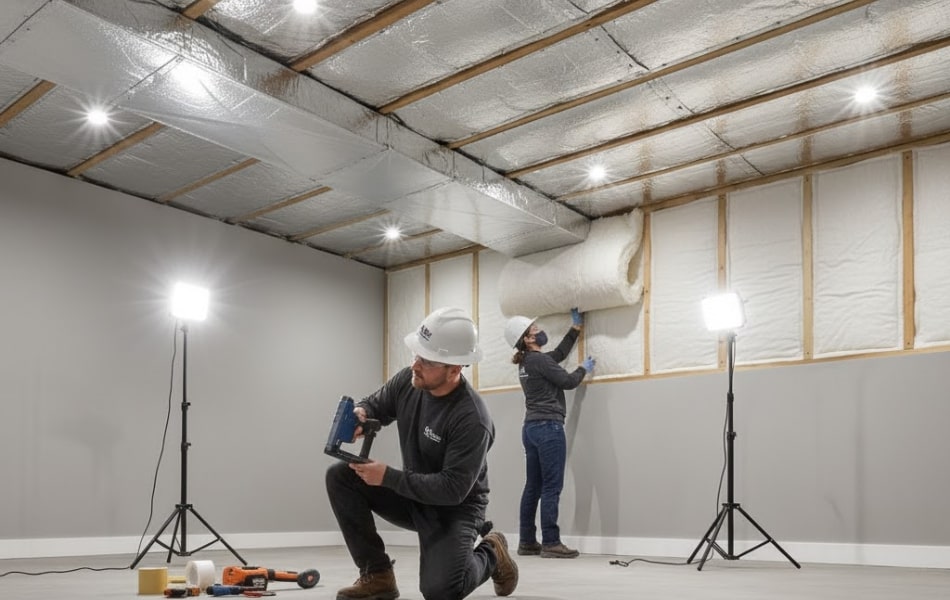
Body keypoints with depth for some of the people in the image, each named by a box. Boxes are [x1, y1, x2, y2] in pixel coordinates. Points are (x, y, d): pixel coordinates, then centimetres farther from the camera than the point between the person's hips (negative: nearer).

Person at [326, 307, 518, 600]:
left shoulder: (472, 419, -31)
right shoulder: (408, 380, -11)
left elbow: (452, 490, -30)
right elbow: (375, 404, 6)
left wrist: (388, 477, -32)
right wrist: (360, 413, -20)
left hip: (454, 508, -6)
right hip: (412, 497, 7)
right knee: (340, 476, -12)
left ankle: (491, 554, 8)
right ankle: (377, 575, -4)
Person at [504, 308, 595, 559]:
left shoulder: (527, 362, 15)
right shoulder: (538, 360, -13)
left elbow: (559, 353, 27)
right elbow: (567, 381, -8)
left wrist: (576, 327, 30)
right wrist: (584, 369, 11)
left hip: (531, 428, 9)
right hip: (548, 427, -9)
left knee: (533, 487, 10)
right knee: (551, 487, -7)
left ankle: (527, 541, 13)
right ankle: (550, 543, -6)